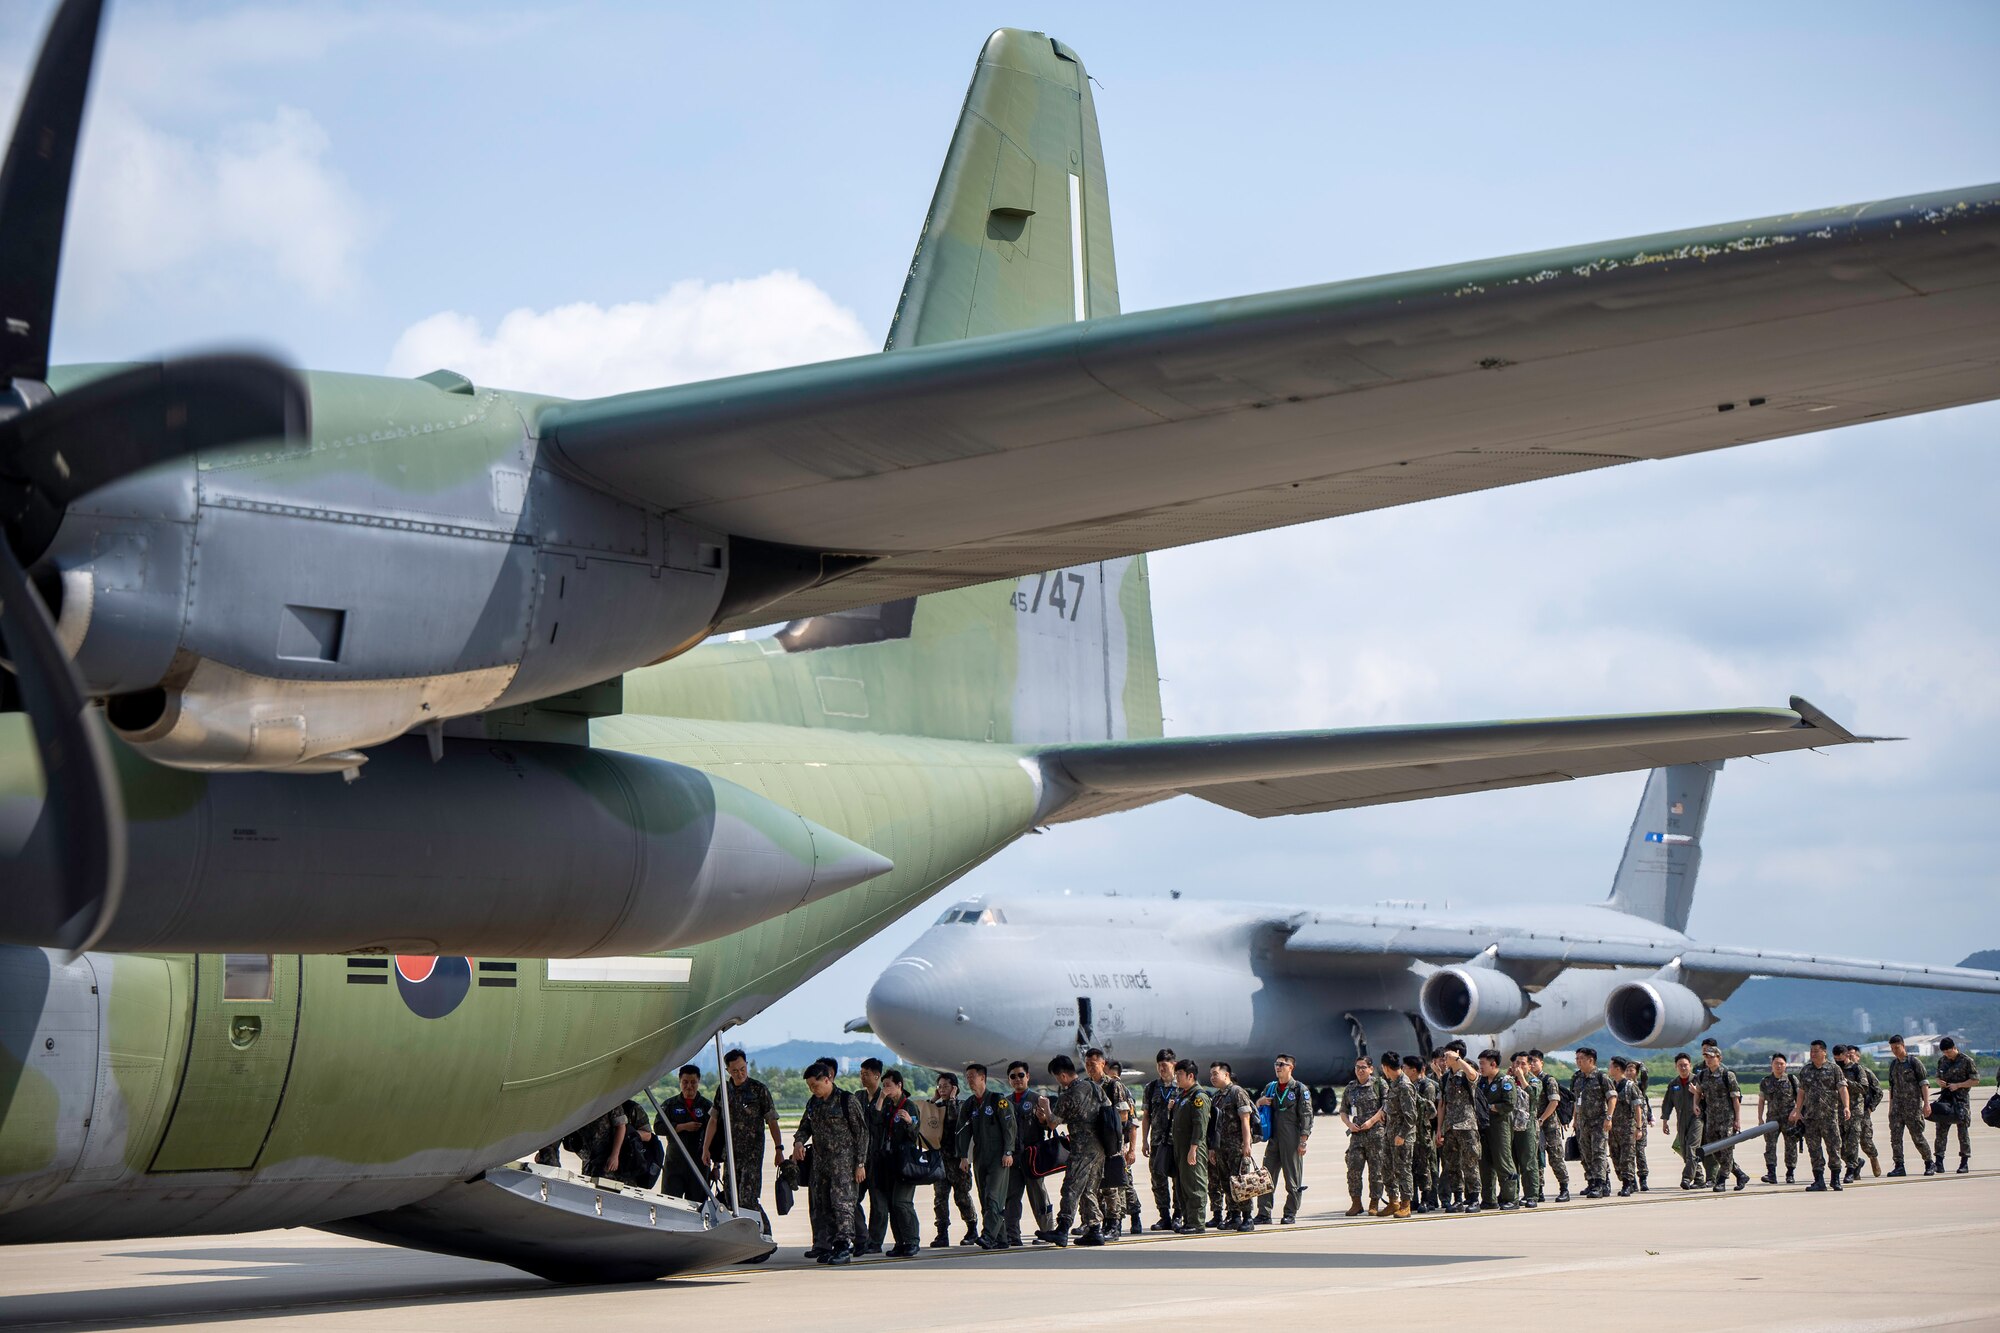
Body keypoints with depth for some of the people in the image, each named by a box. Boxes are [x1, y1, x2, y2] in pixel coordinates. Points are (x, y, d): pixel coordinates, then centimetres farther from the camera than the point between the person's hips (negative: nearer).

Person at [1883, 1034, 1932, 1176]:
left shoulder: (1914, 1062, -3)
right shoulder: (1893, 1064, 15)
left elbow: (1924, 1083, -7)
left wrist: (1926, 1103, -16)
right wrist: (1891, 1108, 19)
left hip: (1913, 1104, -6)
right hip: (1897, 1104, 6)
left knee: (1917, 1136, -3)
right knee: (1895, 1135, -6)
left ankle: (1929, 1164, 12)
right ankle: (1899, 1167, -5)